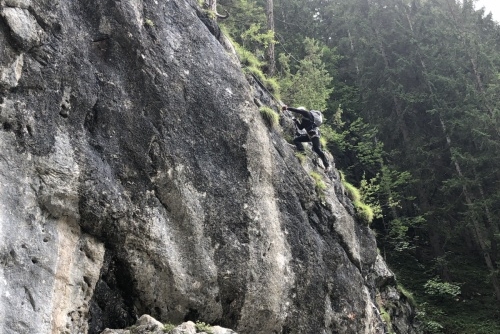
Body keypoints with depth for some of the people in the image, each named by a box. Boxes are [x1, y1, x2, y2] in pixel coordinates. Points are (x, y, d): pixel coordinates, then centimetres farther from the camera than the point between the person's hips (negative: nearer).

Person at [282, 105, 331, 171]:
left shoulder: (306, 113, 2)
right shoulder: (304, 119, 27)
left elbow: (297, 110, -9)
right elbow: (300, 128, 29)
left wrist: (287, 108, -7)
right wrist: (295, 120, 21)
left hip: (314, 133, -10)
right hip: (309, 134, 10)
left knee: (317, 149, -19)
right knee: (296, 140, 8)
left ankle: (327, 165, -16)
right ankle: (302, 151, -8)